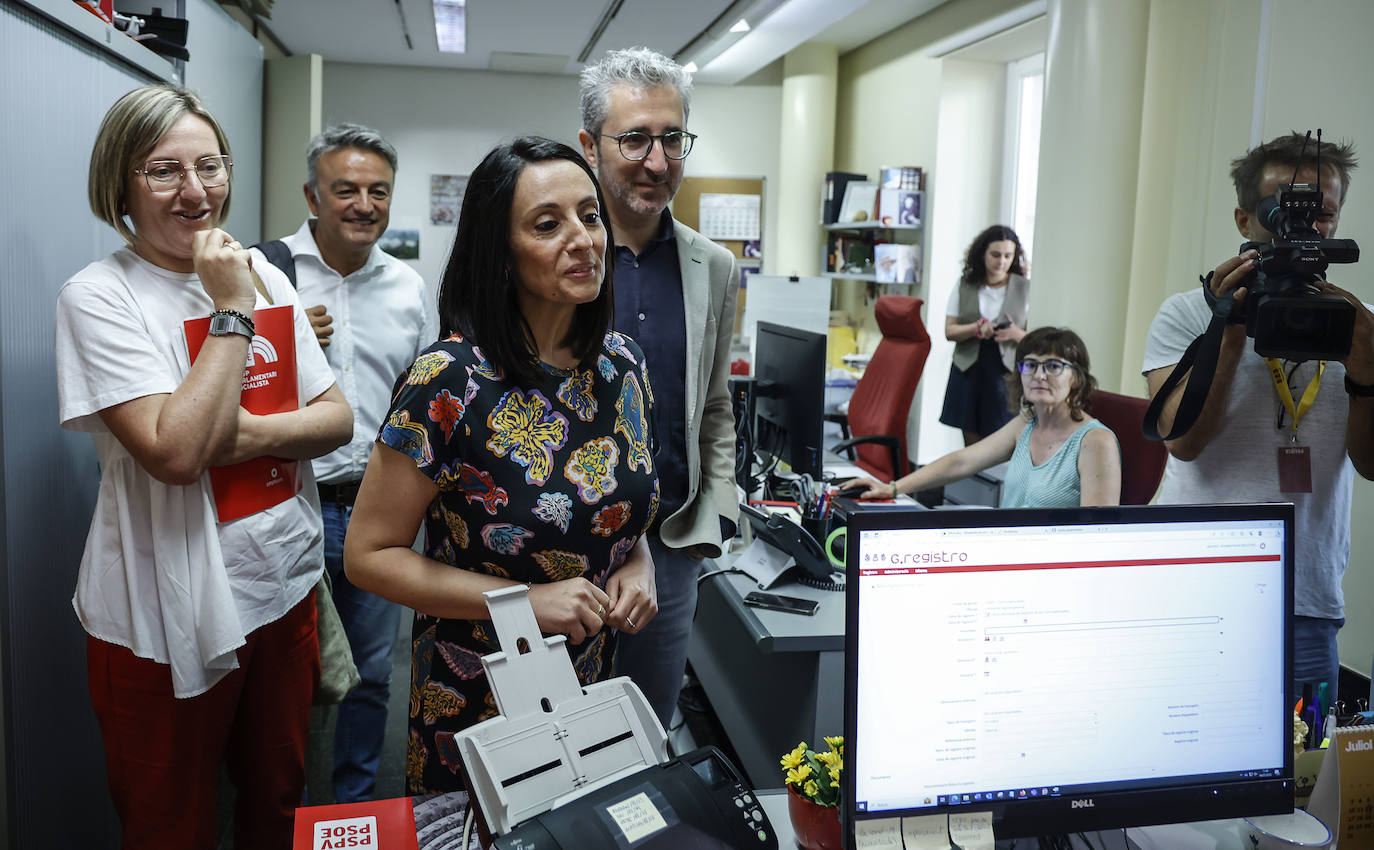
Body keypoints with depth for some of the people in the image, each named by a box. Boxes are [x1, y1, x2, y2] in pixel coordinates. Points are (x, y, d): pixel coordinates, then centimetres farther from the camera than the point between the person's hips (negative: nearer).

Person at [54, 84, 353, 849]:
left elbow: (337, 417, 2)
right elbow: (176, 453, -25)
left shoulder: (265, 277, 4)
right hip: (167, 621, -4)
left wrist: (249, 434, -17)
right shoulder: (99, 297, -13)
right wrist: (231, 313, -19)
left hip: (284, 590, 5)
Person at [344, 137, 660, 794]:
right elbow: (369, 555, -16)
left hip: (596, 691, 5)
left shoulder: (622, 363, -3)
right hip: (474, 708, -5)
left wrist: (638, 567, -8)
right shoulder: (451, 382, -21)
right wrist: (525, 600, -23)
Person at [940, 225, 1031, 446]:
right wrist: (977, 328, -16)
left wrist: (1017, 334, -18)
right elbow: (949, 331, 3)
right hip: (969, 370, 2)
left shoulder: (1025, 288, 2)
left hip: (1006, 373, -2)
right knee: (972, 445, 6)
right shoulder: (965, 285, 5)